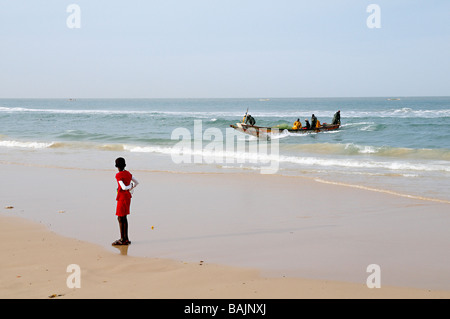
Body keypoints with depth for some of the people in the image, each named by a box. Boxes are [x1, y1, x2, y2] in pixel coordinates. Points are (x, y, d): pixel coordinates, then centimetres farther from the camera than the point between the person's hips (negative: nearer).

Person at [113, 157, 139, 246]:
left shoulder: (118, 175, -17)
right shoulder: (128, 173, 7)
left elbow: (124, 187, -24)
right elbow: (136, 182, 18)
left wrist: (130, 186, -5)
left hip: (122, 198, -8)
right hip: (128, 196, 8)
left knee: (120, 218, -3)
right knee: (124, 218, 13)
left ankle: (122, 239, -1)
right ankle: (126, 239, 16)